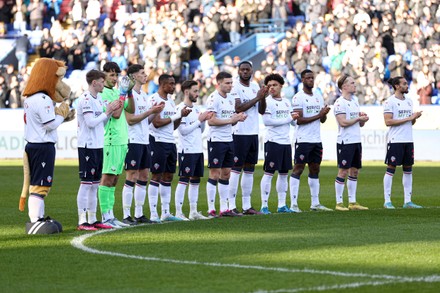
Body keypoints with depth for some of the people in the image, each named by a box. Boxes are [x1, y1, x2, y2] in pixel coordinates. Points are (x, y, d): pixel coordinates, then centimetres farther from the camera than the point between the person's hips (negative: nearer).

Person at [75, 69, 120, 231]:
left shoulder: (97, 99, 16)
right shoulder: (85, 99, -12)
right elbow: (91, 122, -19)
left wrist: (111, 111, 6)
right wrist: (107, 112, -10)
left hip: (98, 146, 9)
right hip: (87, 146, -9)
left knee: (94, 184, 11)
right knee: (86, 183, -8)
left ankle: (92, 220, 16)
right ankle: (82, 221, -6)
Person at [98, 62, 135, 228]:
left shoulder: (116, 92, 17)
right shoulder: (103, 93, -10)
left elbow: (131, 110, 16)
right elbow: (116, 114, -17)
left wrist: (129, 92, 4)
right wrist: (123, 93, -14)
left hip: (122, 141, 9)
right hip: (111, 141, -9)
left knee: (114, 179, 10)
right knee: (107, 178, -8)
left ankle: (110, 215, 12)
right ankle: (105, 216, -9)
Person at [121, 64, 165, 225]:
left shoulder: (144, 95, 16)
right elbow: (130, 120, -17)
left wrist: (156, 112, 3)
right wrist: (150, 111, -16)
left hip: (145, 140, 9)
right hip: (133, 141, -9)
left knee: (143, 177, 9)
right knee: (131, 177, -7)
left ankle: (139, 214, 15)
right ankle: (126, 215, -4)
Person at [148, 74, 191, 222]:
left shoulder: (170, 100, 16)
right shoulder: (154, 99, -11)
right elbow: (157, 123, -19)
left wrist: (181, 115, 2)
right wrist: (177, 115, -13)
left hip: (170, 142, 9)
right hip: (158, 142, -9)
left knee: (168, 177, 9)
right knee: (156, 176, -7)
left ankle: (165, 213, 14)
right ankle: (153, 214, -5)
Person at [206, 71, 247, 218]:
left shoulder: (231, 98, 14)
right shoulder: (214, 98, -12)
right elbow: (211, 121, -19)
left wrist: (238, 118, -1)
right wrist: (231, 120, -16)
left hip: (229, 140, 8)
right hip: (216, 140, -8)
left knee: (226, 174, 9)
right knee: (214, 174, -5)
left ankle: (224, 208, 13)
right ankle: (211, 209, -2)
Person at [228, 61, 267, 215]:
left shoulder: (255, 86, 13)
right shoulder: (234, 86, -8)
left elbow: (261, 111, 14)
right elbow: (238, 108, -19)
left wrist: (263, 97, -4)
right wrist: (257, 98, -14)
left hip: (253, 132, 7)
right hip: (240, 132, -7)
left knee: (249, 169, 10)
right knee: (236, 168, -7)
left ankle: (247, 205, 15)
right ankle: (231, 205, -5)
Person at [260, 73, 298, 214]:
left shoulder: (287, 102, 16)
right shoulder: (267, 102, -6)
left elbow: (294, 121, 19)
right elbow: (266, 121, -18)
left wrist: (294, 117, -6)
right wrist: (288, 118, -12)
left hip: (286, 141, 7)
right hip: (272, 141, -7)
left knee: (283, 173, 10)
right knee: (269, 173, -7)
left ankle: (282, 205, 16)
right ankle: (264, 206, -6)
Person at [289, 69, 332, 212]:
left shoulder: (318, 96, 14)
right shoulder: (298, 98, -7)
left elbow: (322, 120, 15)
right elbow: (299, 120, -15)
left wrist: (325, 113, -7)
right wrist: (318, 115, -15)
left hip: (317, 140, 7)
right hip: (303, 140, -7)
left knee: (315, 170, 10)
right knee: (298, 169, -6)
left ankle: (315, 203, 16)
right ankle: (293, 204, -6)